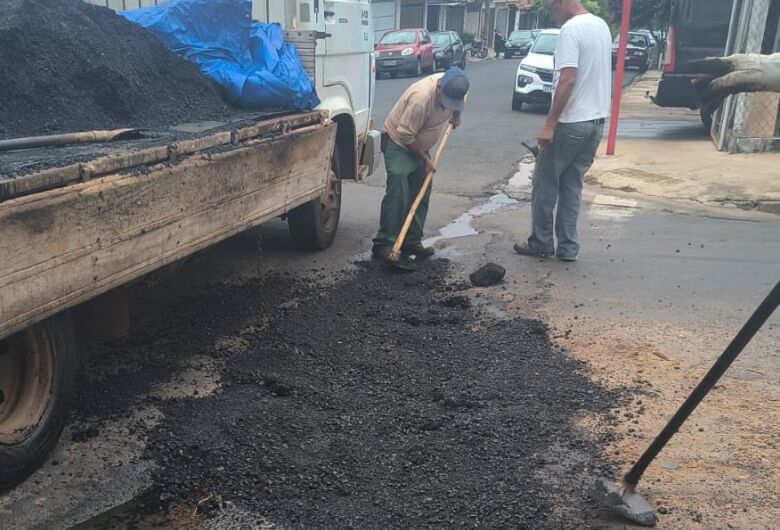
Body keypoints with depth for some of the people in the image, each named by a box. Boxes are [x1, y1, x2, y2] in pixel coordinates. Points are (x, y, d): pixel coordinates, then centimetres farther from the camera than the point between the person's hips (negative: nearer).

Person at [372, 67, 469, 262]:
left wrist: (456, 115, 2)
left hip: (418, 146, 8)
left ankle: (412, 243, 10)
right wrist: (425, 159, -19)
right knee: (397, 195, -17)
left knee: (421, 195, 4)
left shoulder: (452, 86, -11)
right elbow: (405, 135, -28)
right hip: (398, 144, -8)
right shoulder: (422, 98, -35)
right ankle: (383, 245, -13)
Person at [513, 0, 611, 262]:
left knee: (545, 182, 6)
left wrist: (549, 124, -21)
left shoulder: (571, 29, -15)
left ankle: (541, 243, 14)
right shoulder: (602, 26, 13)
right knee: (572, 184, 14)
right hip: (596, 121, 8)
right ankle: (568, 248, 15)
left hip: (571, 123, -8)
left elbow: (567, 80, -23)